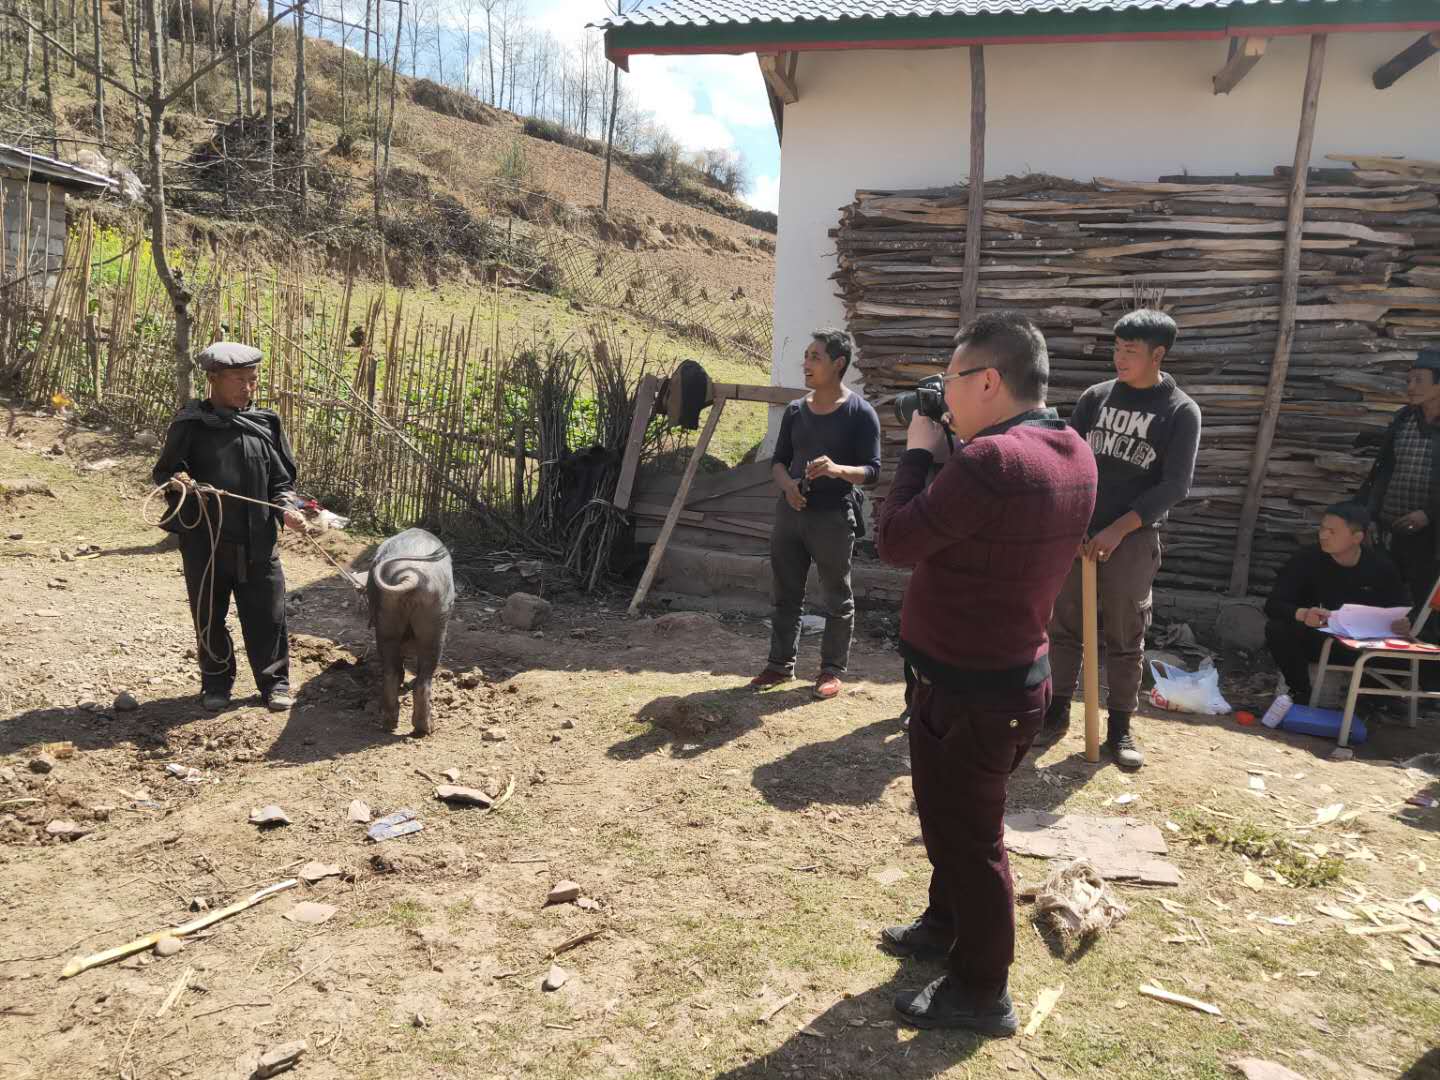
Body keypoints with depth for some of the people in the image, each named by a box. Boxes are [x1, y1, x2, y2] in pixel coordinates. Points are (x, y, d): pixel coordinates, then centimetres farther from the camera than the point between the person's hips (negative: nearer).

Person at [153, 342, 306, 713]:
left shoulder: (266, 423, 5)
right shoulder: (190, 424, -4)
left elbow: (282, 479, 10)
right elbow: (163, 473, 3)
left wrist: (286, 508, -8)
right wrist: (176, 482, -20)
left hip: (257, 541, 2)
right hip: (204, 540, -2)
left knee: (267, 616, 6)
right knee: (209, 617, 11)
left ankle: (274, 683, 22)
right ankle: (217, 684, 29)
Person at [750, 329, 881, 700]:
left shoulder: (860, 413, -7)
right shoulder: (796, 410, 8)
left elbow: (873, 470, -10)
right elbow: (779, 459, 13)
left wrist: (838, 470, -29)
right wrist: (787, 484, -9)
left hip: (834, 518, -5)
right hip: (790, 512, 5)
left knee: (837, 599, 6)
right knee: (786, 594, 12)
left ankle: (832, 670, 18)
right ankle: (781, 664, 25)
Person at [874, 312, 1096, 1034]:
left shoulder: (989, 460, -28)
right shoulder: (1072, 453, 2)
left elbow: (895, 541, -20)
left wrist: (918, 452, -8)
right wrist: (951, 453, 3)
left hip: (968, 691, -9)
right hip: (1010, 672, 9)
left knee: (968, 836, 8)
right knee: (953, 816, 26)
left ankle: (981, 994, 26)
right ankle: (947, 925, 47)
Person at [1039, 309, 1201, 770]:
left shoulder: (1181, 411, -3)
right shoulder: (1096, 396, 5)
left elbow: (1174, 485, -8)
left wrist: (1117, 530, -15)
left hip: (1134, 540, -2)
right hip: (1077, 532, 3)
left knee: (1125, 638, 5)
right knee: (1064, 627, 7)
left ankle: (1120, 727, 17)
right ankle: (1057, 712, 20)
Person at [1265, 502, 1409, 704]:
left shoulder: (1381, 567, -8)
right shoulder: (1307, 559, -15)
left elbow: (1404, 612, -2)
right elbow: (1273, 605, -21)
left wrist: (1404, 625, -27)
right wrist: (1302, 614, -43)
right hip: (1315, 640, -1)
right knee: (1277, 629, -31)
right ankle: (1300, 692, -7)